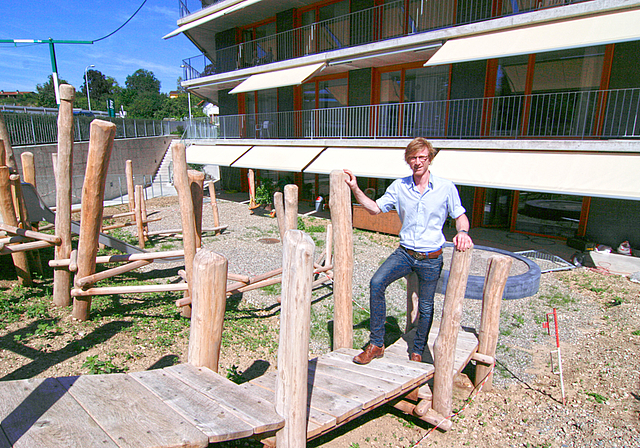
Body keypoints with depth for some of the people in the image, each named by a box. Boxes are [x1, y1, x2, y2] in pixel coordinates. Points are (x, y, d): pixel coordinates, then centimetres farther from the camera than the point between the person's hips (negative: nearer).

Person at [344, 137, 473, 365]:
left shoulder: (446, 187, -4)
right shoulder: (399, 186, 1)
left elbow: (460, 216, 3)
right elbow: (375, 208, 6)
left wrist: (463, 232, -19)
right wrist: (355, 189, -5)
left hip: (431, 258, -1)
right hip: (405, 252, 1)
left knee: (426, 307, 9)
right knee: (376, 283, -21)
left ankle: (417, 352, 35)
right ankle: (376, 345, -7)